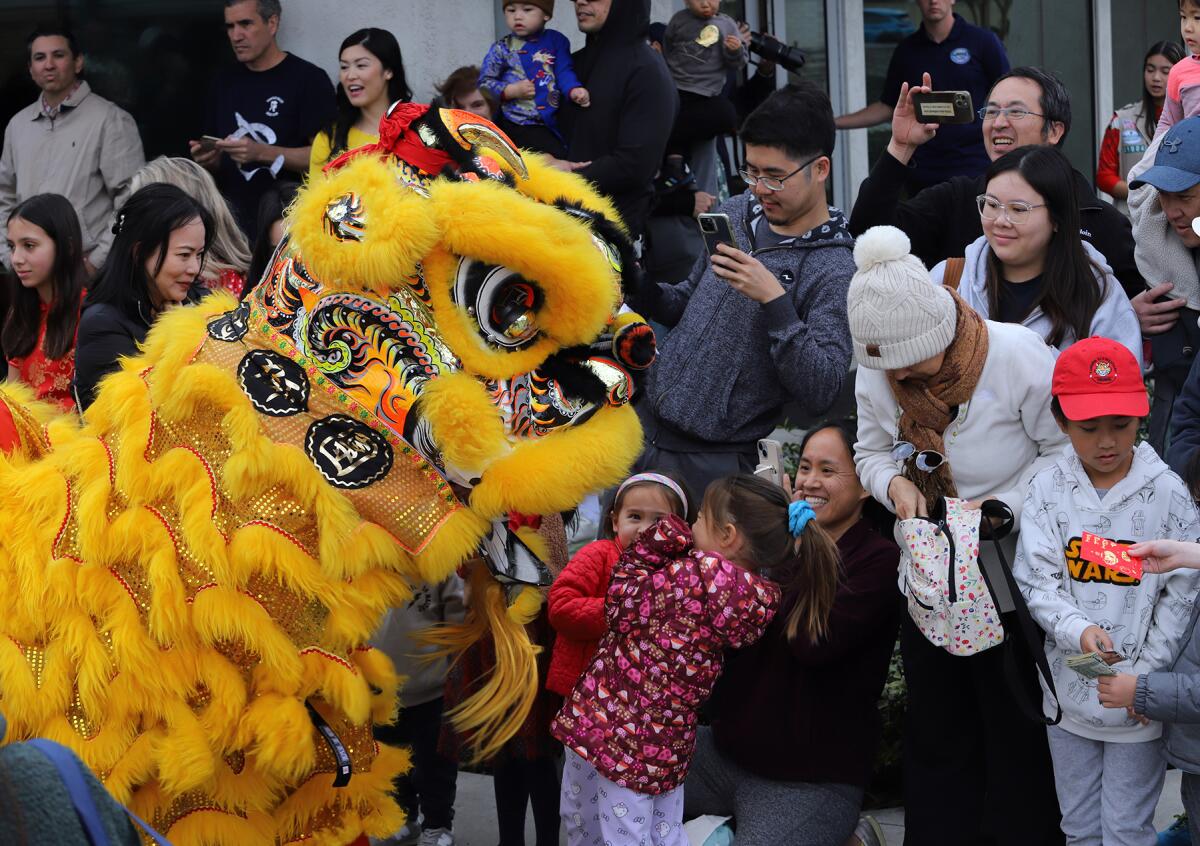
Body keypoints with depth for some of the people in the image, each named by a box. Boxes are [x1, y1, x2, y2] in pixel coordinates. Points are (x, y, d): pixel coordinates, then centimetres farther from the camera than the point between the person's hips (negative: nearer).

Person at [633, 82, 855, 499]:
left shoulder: (835, 271, -15)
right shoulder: (736, 212, 7)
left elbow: (820, 392, -23)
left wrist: (774, 300, -30)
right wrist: (642, 288, 0)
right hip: (643, 421, 6)